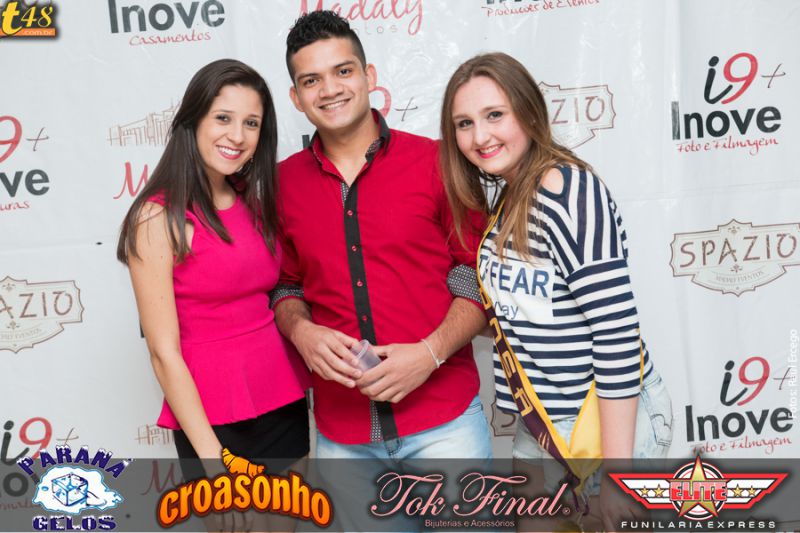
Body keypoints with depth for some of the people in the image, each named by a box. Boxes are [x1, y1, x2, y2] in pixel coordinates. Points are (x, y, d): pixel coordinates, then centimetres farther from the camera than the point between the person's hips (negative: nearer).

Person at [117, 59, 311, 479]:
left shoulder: (254, 203, 6)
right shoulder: (160, 217, -12)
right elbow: (164, 352, -14)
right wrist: (211, 454, -14)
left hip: (285, 404, 6)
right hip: (213, 417, -6)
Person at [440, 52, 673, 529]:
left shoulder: (572, 193, -20)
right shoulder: (509, 200, 7)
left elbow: (618, 333, -23)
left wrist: (616, 472, -21)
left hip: (611, 418, -8)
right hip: (541, 422, 8)